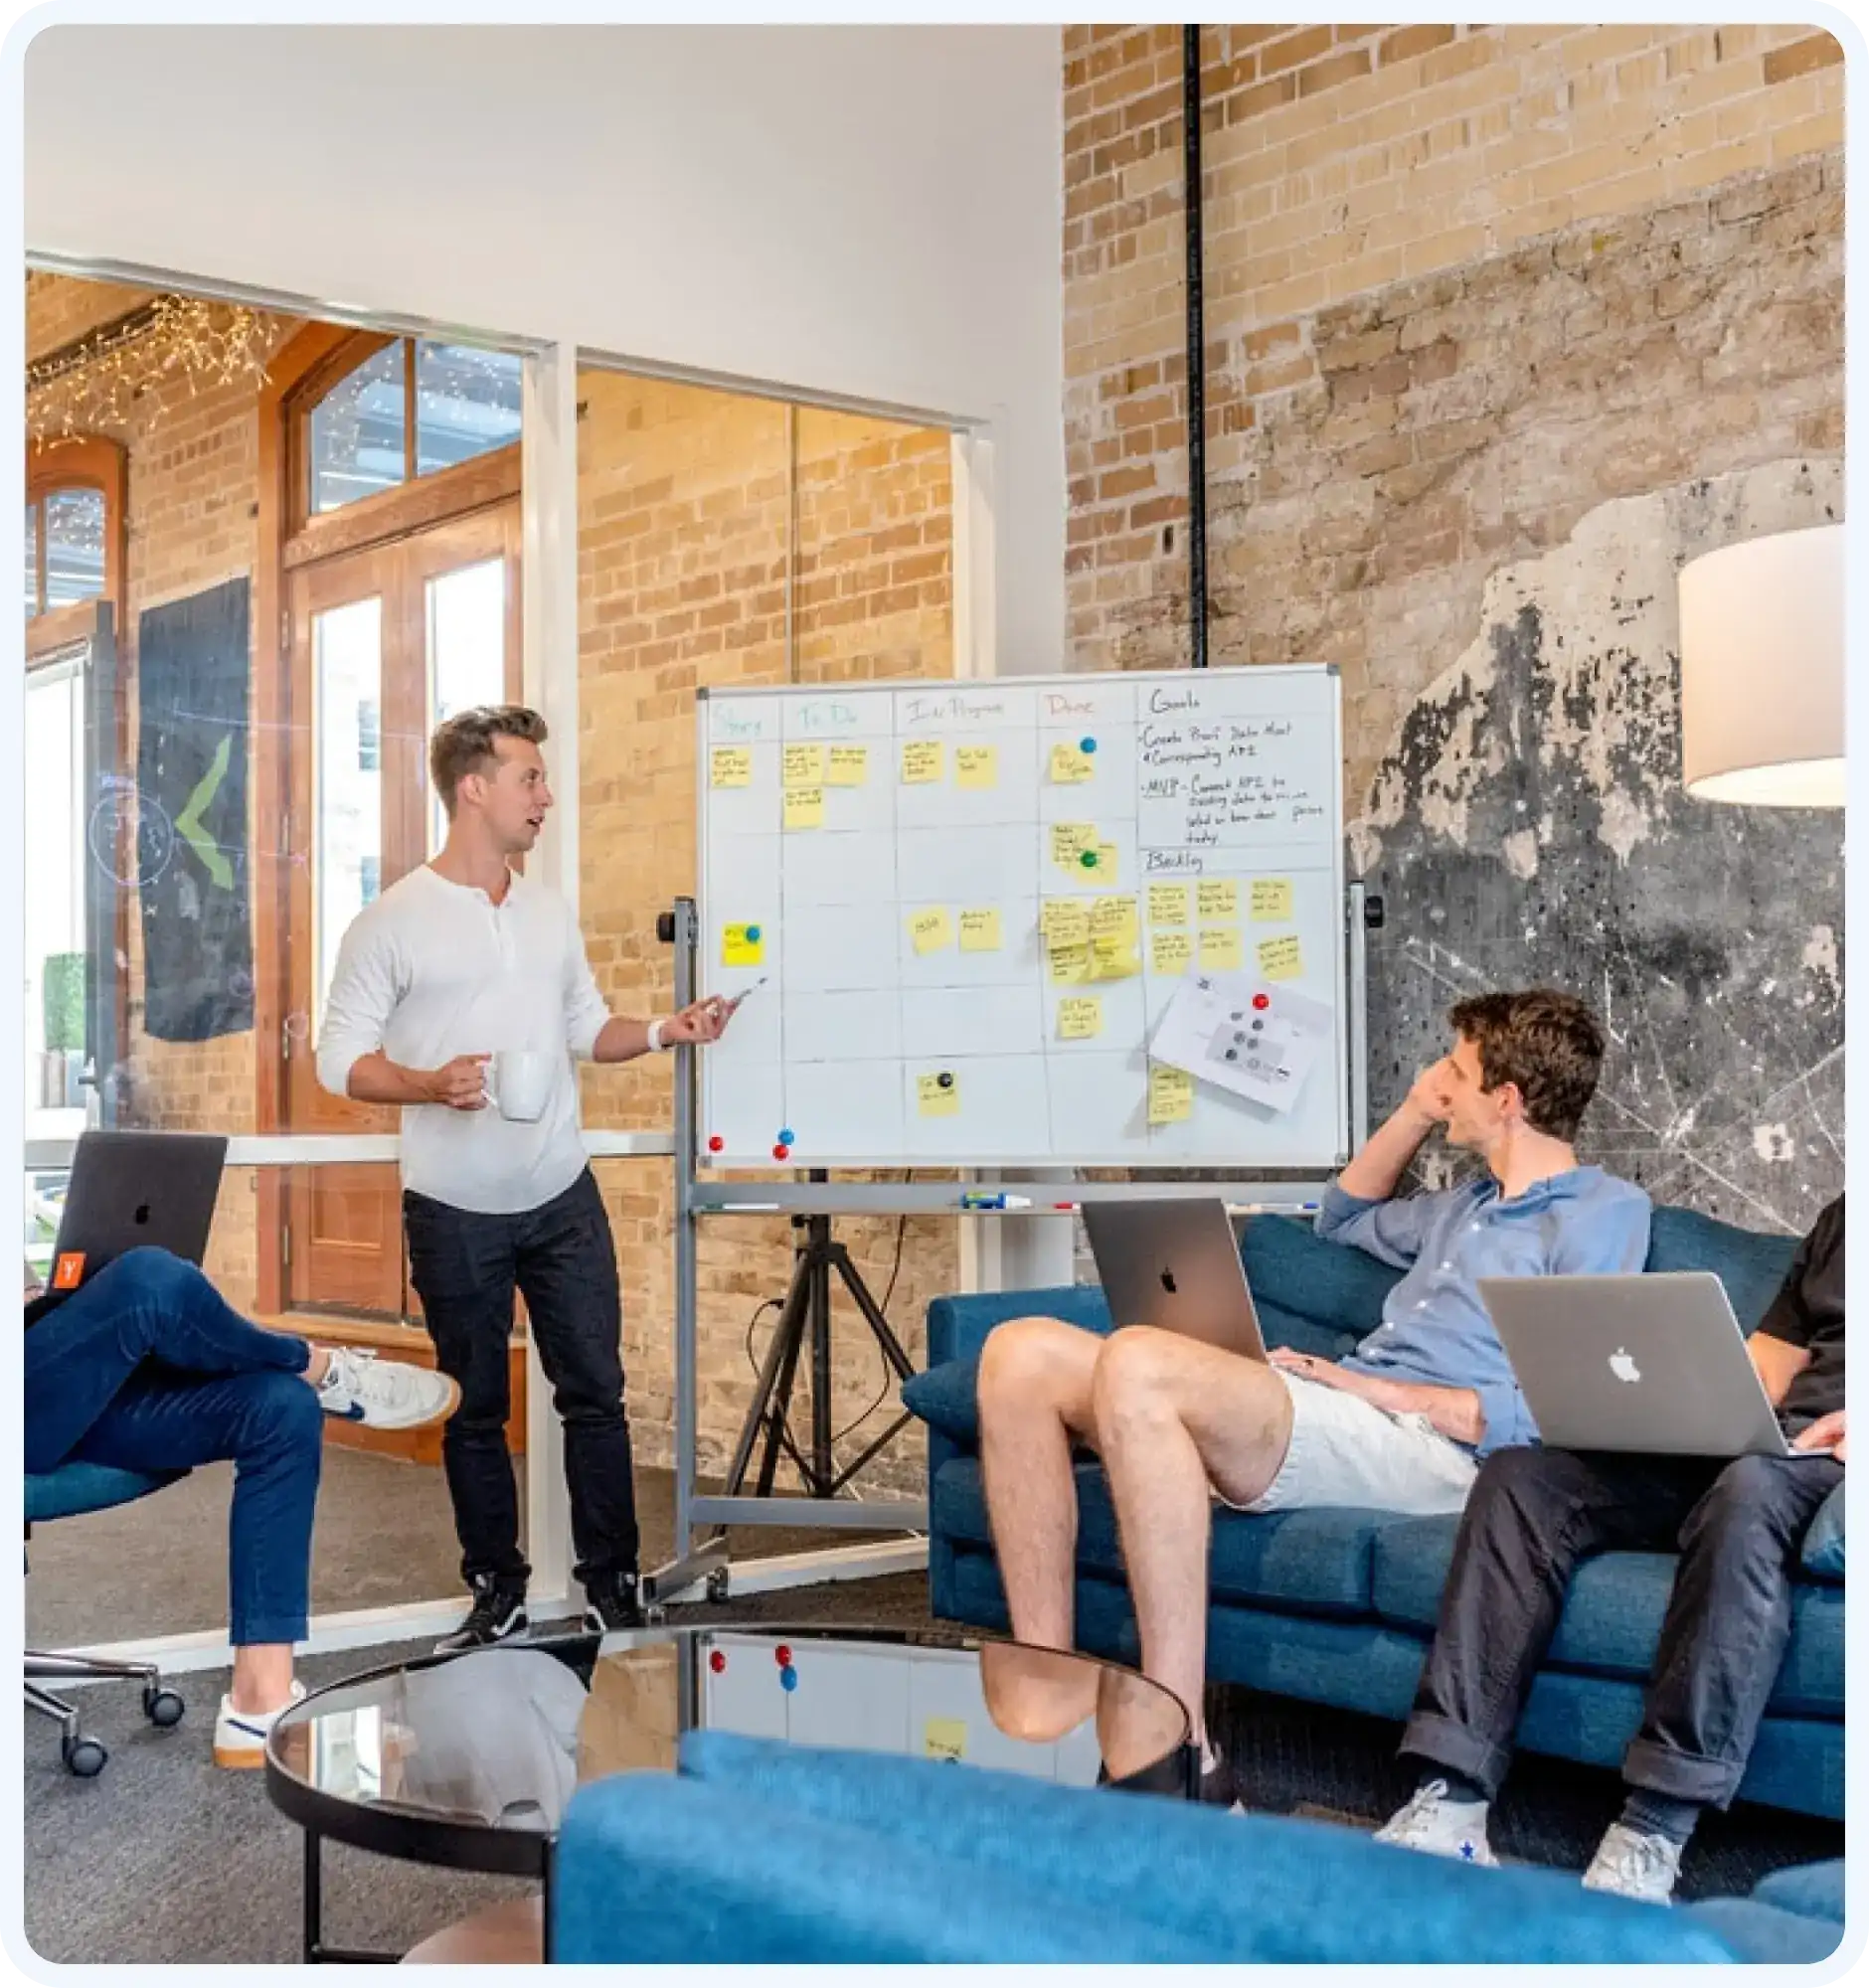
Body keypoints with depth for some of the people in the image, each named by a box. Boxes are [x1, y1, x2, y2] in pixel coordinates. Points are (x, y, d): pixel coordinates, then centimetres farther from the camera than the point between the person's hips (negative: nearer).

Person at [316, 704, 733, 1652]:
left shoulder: (552, 913, 8)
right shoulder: (391, 923, -8)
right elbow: (340, 1058, -9)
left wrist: (663, 1032, -1)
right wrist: (432, 1085, -25)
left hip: (563, 1200, 4)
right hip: (454, 1213, -4)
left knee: (595, 1392, 5)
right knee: (475, 1410, 9)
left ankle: (612, 1584, 16)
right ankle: (497, 1590, 23)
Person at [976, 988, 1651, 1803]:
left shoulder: (1606, 1212, 2)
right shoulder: (1475, 1204, 30)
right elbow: (1344, 1217, 48)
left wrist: (1383, 1390, -11)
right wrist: (1417, 1110, 33)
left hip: (1426, 1448, -9)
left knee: (1138, 1362, -35)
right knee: (1023, 1354, -9)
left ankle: (1178, 1749, -34)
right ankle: (1049, 1702, -15)